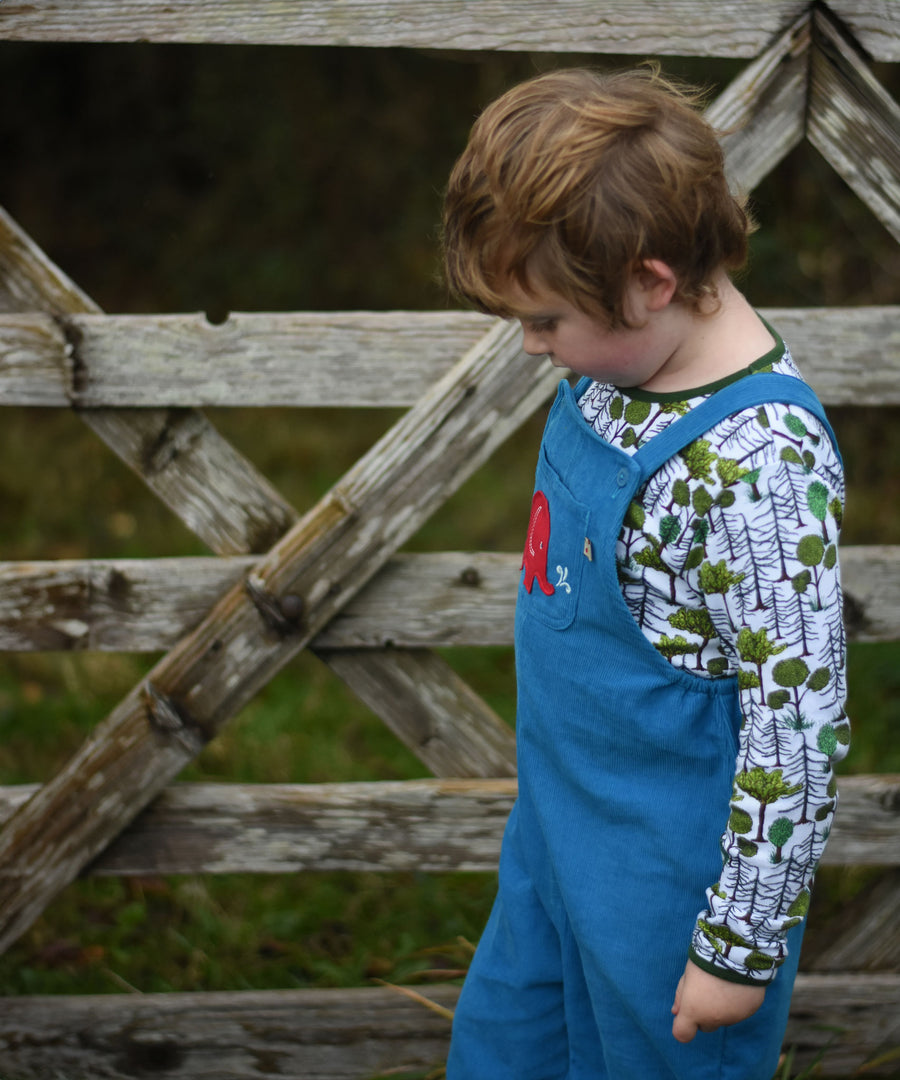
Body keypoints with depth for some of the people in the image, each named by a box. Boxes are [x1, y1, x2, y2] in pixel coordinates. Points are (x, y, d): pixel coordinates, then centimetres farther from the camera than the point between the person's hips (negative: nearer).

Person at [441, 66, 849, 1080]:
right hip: (556, 837, 8)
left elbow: (799, 733, -26)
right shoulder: (623, 365, -4)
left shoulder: (757, 468, -31)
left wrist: (741, 947, -18)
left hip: (668, 887, -8)